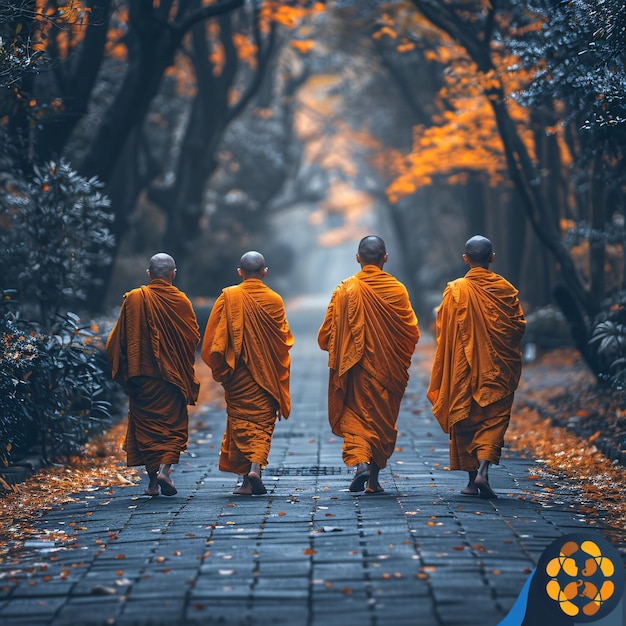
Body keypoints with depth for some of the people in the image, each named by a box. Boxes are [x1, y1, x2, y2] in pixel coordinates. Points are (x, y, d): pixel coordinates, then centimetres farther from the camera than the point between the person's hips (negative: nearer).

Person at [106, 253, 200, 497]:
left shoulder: (133, 299, -5)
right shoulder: (181, 301, -4)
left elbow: (119, 338, -2)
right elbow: (194, 337, 2)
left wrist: (121, 369, 11)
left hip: (142, 374, 0)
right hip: (174, 375, 0)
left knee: (146, 424, 8)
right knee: (173, 423, 8)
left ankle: (153, 480, 6)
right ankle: (164, 470, -12)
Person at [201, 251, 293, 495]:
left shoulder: (228, 297, -5)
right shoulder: (274, 300, -3)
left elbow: (213, 337, -5)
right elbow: (285, 340, 2)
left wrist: (219, 368, 7)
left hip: (237, 374, 0)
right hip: (267, 374, 0)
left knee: (240, 420, 8)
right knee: (262, 421, 6)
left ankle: (247, 480, 5)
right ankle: (255, 467, -15)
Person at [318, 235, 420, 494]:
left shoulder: (345, 289, -6)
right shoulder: (397, 290, -5)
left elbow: (326, 333, -3)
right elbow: (412, 333, -1)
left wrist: (339, 353, 16)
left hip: (355, 367, -1)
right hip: (388, 370, 1)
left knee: (353, 416, 7)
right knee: (382, 419, 12)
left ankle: (359, 462, -18)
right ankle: (374, 479, 14)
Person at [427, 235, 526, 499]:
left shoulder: (455, 290, -6)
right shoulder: (505, 289, -4)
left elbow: (444, 331, -3)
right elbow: (519, 326, 0)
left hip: (464, 366, 0)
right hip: (498, 367, 0)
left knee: (465, 418, 10)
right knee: (494, 417, 3)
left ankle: (472, 477, 11)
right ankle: (483, 470, -17)